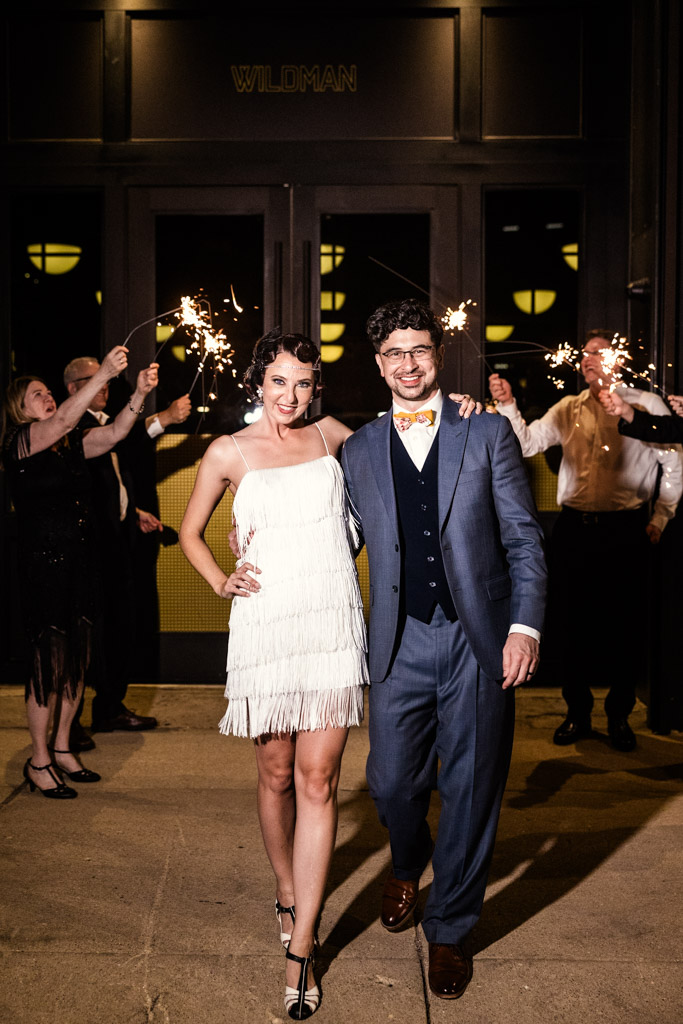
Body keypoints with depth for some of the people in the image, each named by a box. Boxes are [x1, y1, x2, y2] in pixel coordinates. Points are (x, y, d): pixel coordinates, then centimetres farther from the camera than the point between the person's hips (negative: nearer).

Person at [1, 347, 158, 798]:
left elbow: (112, 434, -1)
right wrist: (103, 375, -31)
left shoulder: (71, 446, 12)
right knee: (50, 663, -2)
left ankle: (62, 748, 26)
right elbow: (62, 422, -23)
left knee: (77, 661, 11)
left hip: (80, 565, 7)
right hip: (43, 567, -7)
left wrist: (140, 394, -15)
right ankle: (39, 761, 12)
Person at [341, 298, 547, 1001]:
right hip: (401, 644, 2)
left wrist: (525, 625, -9)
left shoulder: (488, 433, 3)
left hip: (480, 641, -1)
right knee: (391, 782, 6)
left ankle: (449, 930, 29)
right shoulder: (358, 451, 9)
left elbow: (524, 538, 1)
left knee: (471, 791, 7)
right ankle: (407, 865, 43)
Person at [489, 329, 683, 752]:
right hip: (574, 529, 3)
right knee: (568, 621, 5)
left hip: (626, 531, -3)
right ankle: (578, 713, 22)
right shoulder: (568, 408, 11)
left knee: (626, 624, 3)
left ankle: (619, 716, 21)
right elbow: (528, 443, 4)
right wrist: (507, 405, -9)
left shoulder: (646, 405, 3)